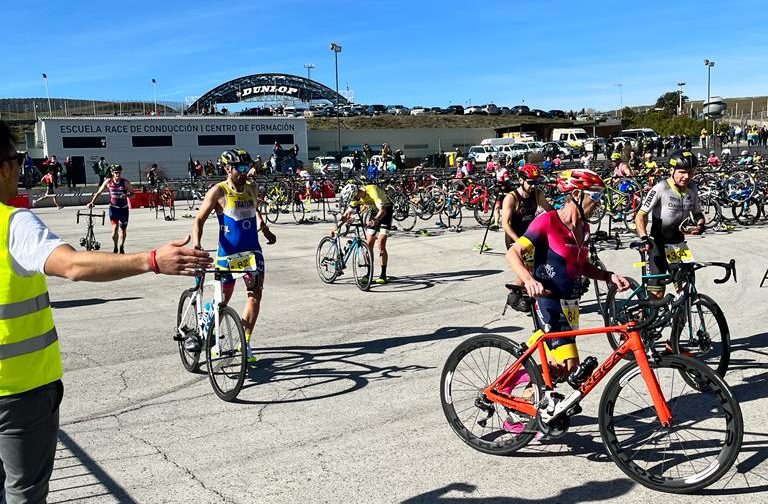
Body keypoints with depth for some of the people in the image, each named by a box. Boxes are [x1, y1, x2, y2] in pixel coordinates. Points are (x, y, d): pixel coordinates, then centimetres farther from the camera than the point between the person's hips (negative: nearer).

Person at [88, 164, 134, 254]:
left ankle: (122, 247, 27)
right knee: (115, 228, -12)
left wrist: (127, 195, -23)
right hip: (113, 207, 0)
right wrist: (92, 202, -8)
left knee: (123, 230, 6)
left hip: (124, 208, 0)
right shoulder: (108, 182, -4)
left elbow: (133, 193, -2)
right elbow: (99, 193, 2)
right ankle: (115, 247, 8)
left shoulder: (125, 182, -7)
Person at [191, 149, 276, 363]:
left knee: (256, 293, -5)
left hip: (252, 250, 4)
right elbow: (199, 219, -10)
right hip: (228, 252, -4)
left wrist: (265, 229, 17)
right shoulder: (218, 191, -9)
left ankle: (245, 343, 5)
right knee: (223, 298, 7)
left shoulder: (252, 189, 5)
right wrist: (196, 242, -25)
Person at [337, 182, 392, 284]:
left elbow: (382, 210, -39)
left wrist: (375, 220, -55)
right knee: (369, 244, -1)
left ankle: (383, 275, -10)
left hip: (386, 212, -7)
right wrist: (336, 227, -5)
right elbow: (347, 213, -1)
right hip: (375, 212, 7)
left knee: (381, 244, -16)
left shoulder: (372, 191, -33)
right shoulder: (357, 197, -11)